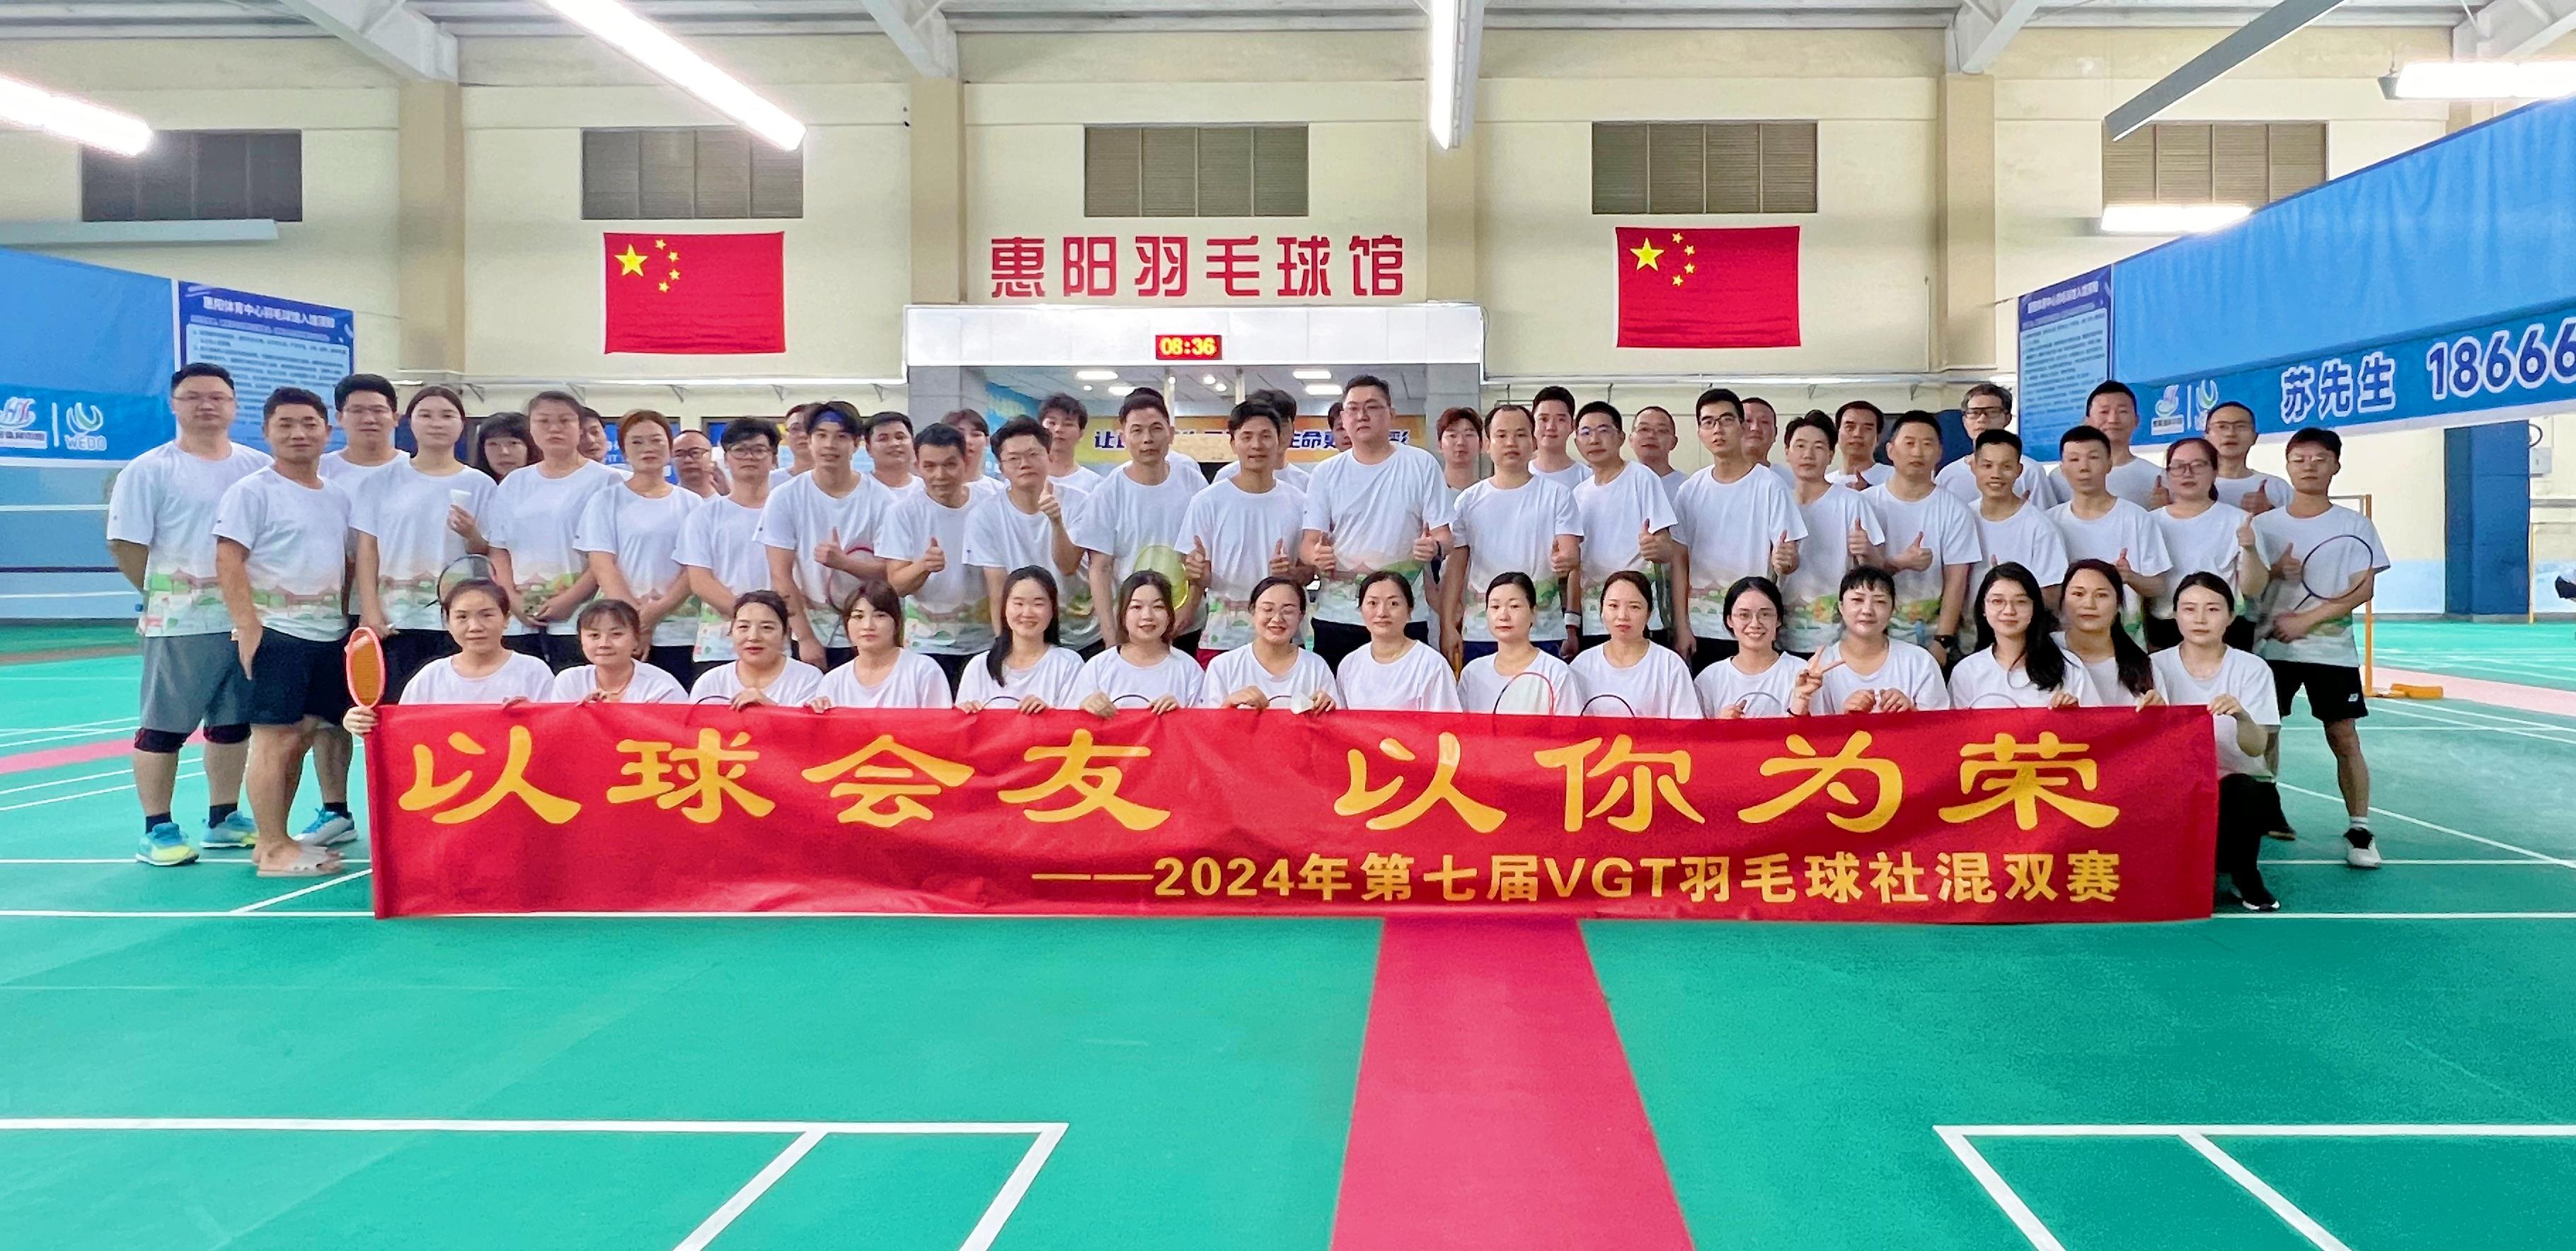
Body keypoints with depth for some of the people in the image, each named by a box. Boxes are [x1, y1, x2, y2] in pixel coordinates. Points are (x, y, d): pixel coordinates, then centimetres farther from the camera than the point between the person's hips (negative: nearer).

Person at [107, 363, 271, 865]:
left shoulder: (259, 466, 8)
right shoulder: (148, 471, -4)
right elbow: (125, 544, -6)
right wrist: (166, 595, -3)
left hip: (248, 621, 5)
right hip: (180, 625, -4)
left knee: (233, 724, 12)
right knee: (163, 727, 1)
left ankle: (223, 820, 23)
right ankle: (157, 831, 8)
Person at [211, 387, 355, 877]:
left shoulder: (338, 497, 15)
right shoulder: (252, 491, -5)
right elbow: (229, 562, -11)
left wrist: (347, 622, 14)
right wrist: (248, 626, -18)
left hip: (330, 635, 7)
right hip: (275, 632, -6)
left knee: (301, 735, 10)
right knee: (275, 736, -6)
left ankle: (284, 834, 19)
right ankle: (275, 848, -2)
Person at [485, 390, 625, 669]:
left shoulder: (605, 481, 0)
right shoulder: (513, 485, 15)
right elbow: (500, 550, 15)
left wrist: (570, 599, -13)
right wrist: (512, 599, -1)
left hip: (578, 619, -4)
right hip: (519, 622, 4)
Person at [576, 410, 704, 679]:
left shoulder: (692, 505, 10)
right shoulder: (605, 501, 8)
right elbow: (602, 565, -1)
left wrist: (658, 610, -11)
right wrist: (633, 615, -13)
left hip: (679, 633, 1)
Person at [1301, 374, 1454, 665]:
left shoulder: (1422, 465, 4)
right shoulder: (1327, 473, 9)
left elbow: (1443, 534, 3)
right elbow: (1310, 541, 5)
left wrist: (1434, 546, -21)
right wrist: (1316, 556, -19)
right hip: (1336, 616, 2)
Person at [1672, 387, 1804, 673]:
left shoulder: (1769, 486, -3)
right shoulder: (1690, 491, 6)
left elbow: (1790, 558, -5)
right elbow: (1680, 560, 7)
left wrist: (1785, 561, -28)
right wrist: (1681, 625, 1)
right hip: (1702, 630, 3)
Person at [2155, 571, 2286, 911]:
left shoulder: (2252, 670, -4)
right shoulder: (2158, 666, -1)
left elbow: (2257, 747, -16)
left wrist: (2241, 716, -39)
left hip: (2240, 787, 0)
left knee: (2239, 791, -34)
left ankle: (2245, 877, -6)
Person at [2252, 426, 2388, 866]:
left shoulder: (2355, 525, 2)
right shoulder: (2264, 524, 6)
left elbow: (2363, 589, -5)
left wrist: (2306, 620, -15)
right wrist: (2275, 572, -18)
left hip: (2333, 650, -1)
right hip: (2272, 647, 1)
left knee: (2344, 737, -2)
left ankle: (2359, 831, 4)